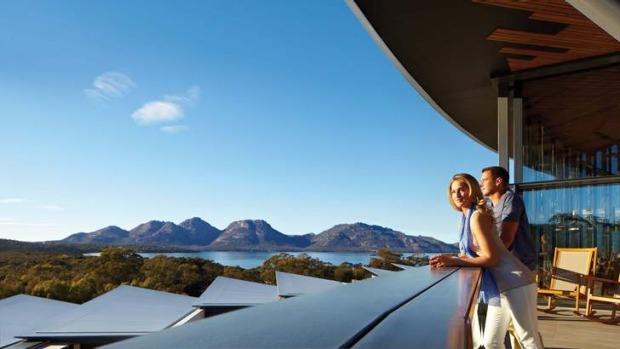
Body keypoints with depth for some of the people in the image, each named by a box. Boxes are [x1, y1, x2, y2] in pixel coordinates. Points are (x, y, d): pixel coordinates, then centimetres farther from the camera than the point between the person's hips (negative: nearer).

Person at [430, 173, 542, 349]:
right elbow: (468, 255, 15)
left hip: (514, 284, -10)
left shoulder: (477, 216, -14)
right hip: (500, 287, 10)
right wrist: (449, 260, -4)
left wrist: (454, 261, -20)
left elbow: (491, 258, -19)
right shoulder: (466, 219, 14)